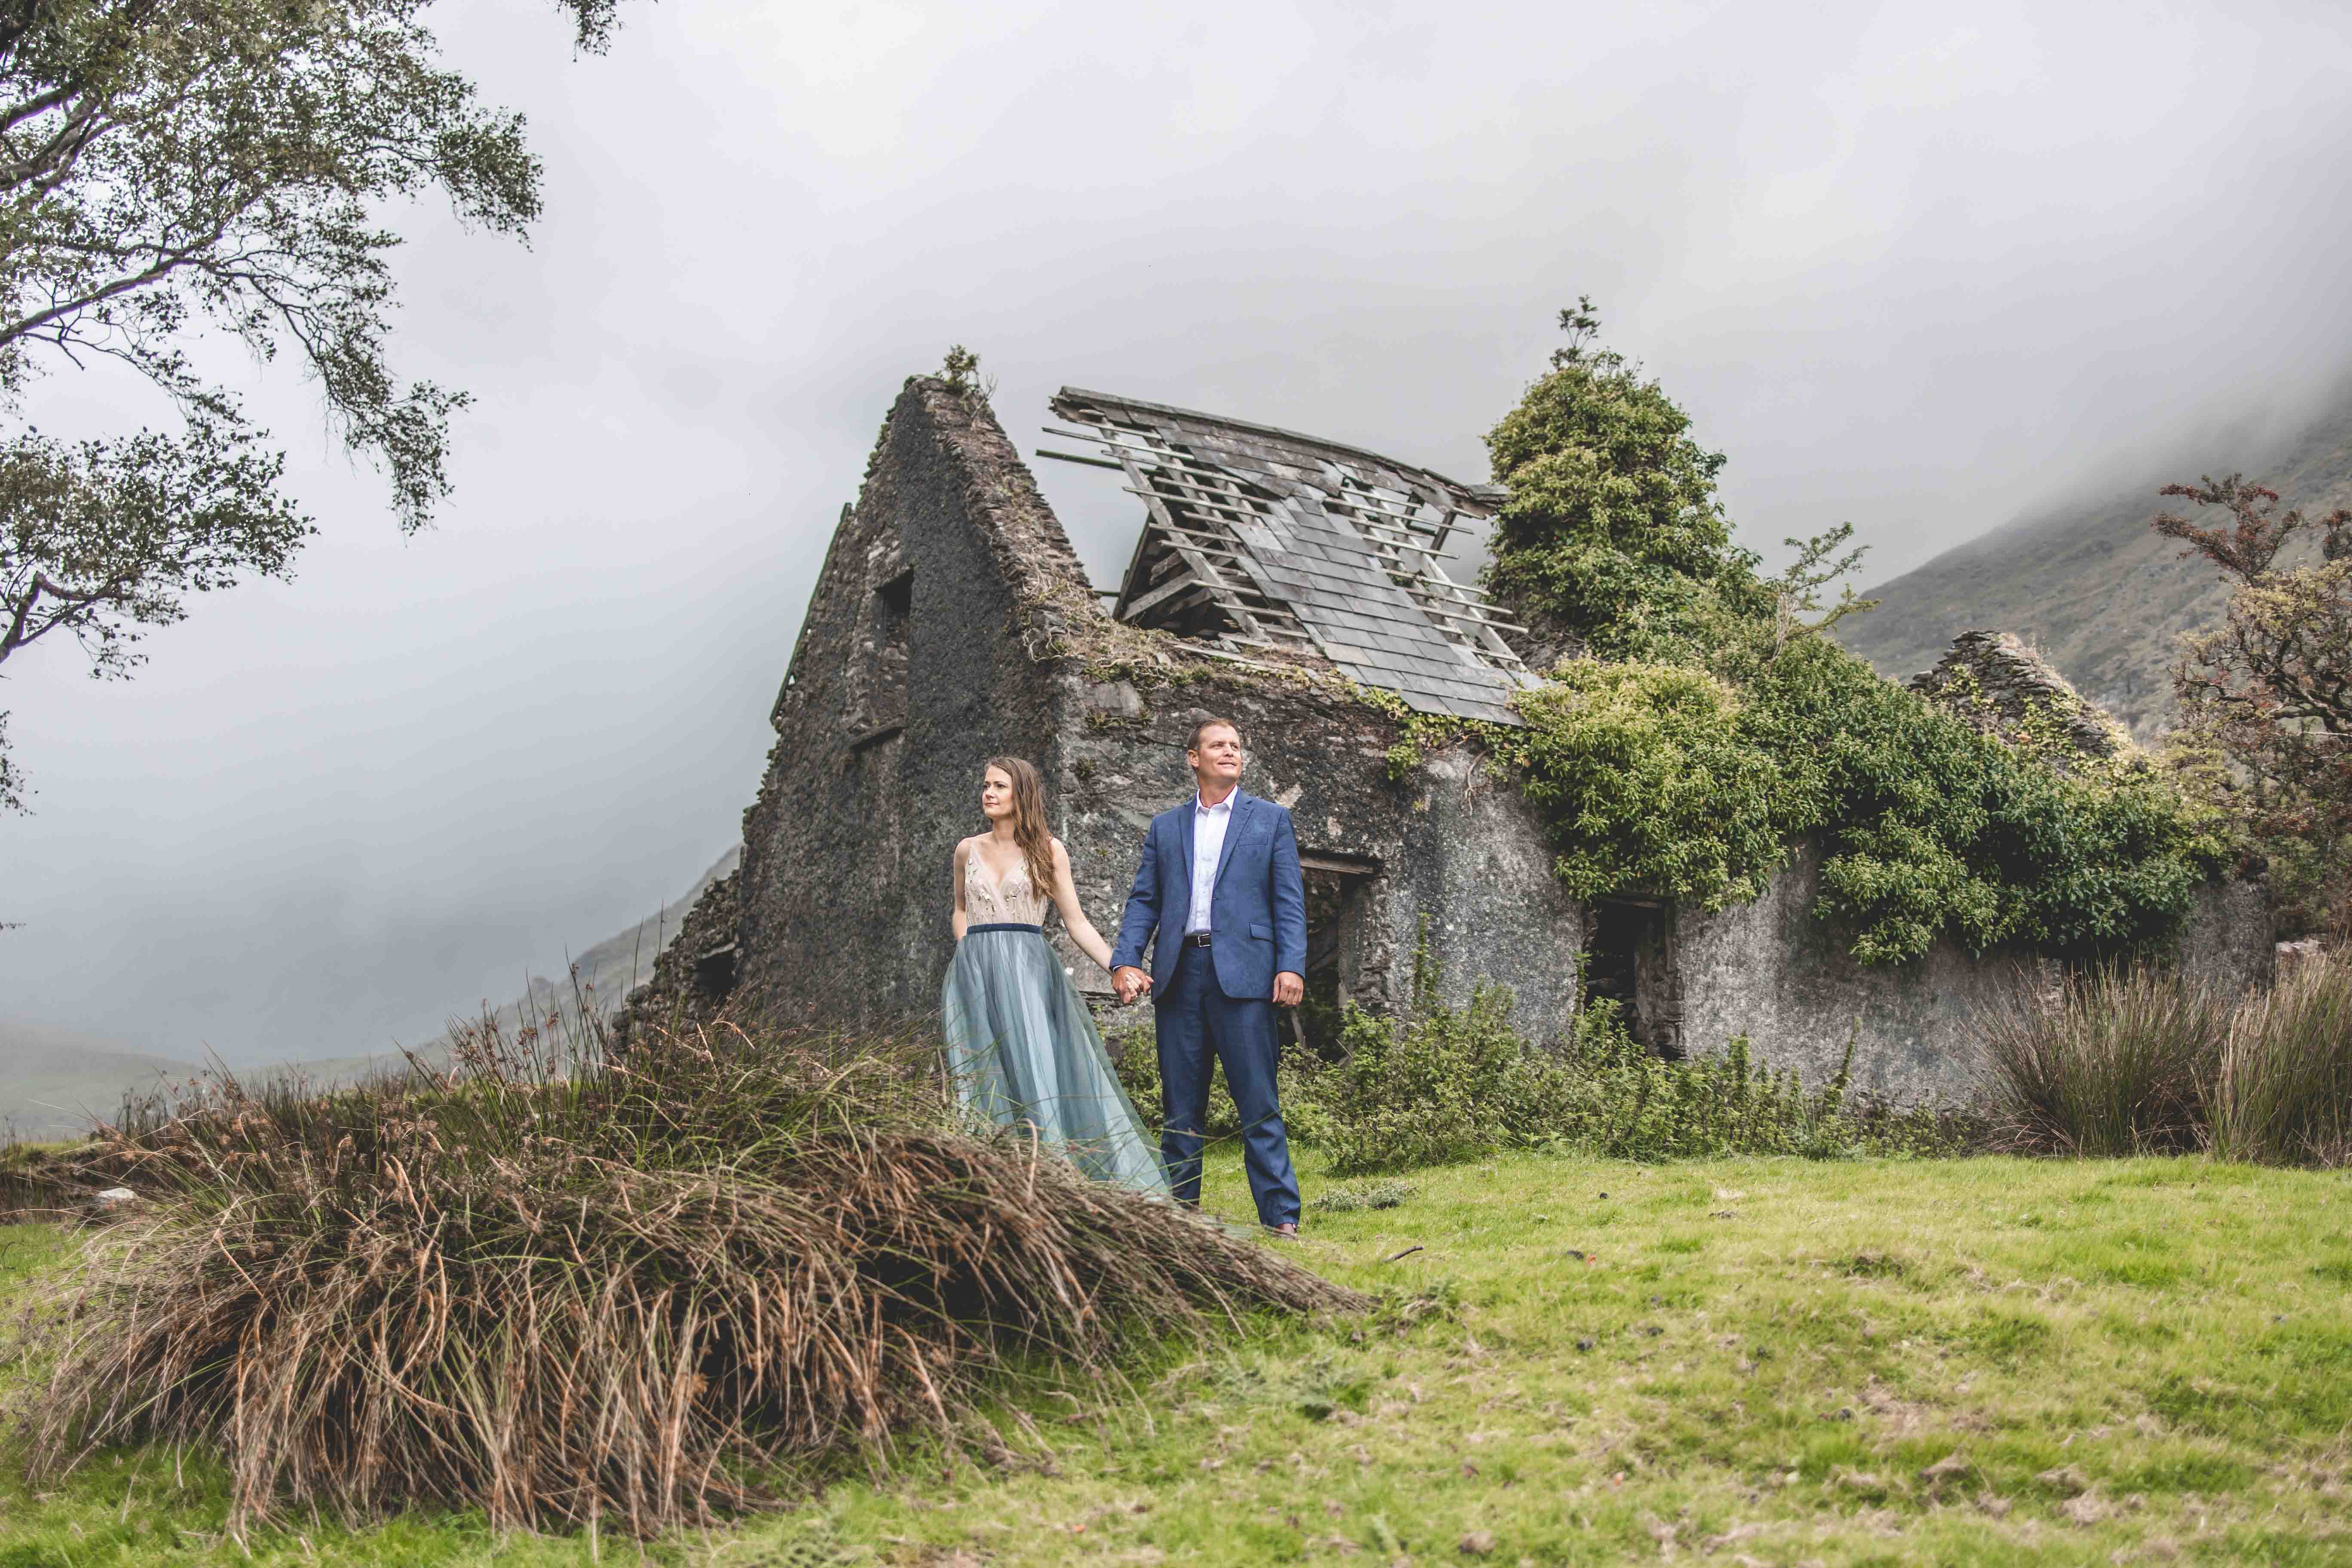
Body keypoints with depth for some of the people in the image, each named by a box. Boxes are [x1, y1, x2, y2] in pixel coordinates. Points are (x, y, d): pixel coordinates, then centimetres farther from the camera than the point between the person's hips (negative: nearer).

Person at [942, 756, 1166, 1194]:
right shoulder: (968, 850, 12)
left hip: (1028, 972, -2)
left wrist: (1118, 967, -7)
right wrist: (971, 957, 11)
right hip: (975, 975, 3)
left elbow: (1076, 922, 3)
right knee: (983, 1078, -3)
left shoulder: (1049, 850, 4)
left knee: (1036, 1071, -12)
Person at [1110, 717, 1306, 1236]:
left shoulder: (1270, 819, 11)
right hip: (1179, 974, 3)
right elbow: (1143, 900, 12)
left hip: (1242, 973, -3)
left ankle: (1281, 1216, -2)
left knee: (1259, 1103, -5)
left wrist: (1291, 966, -8)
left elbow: (1289, 900, 4)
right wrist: (1125, 961, -3)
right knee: (1180, 1105, 7)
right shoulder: (1165, 827, 17)